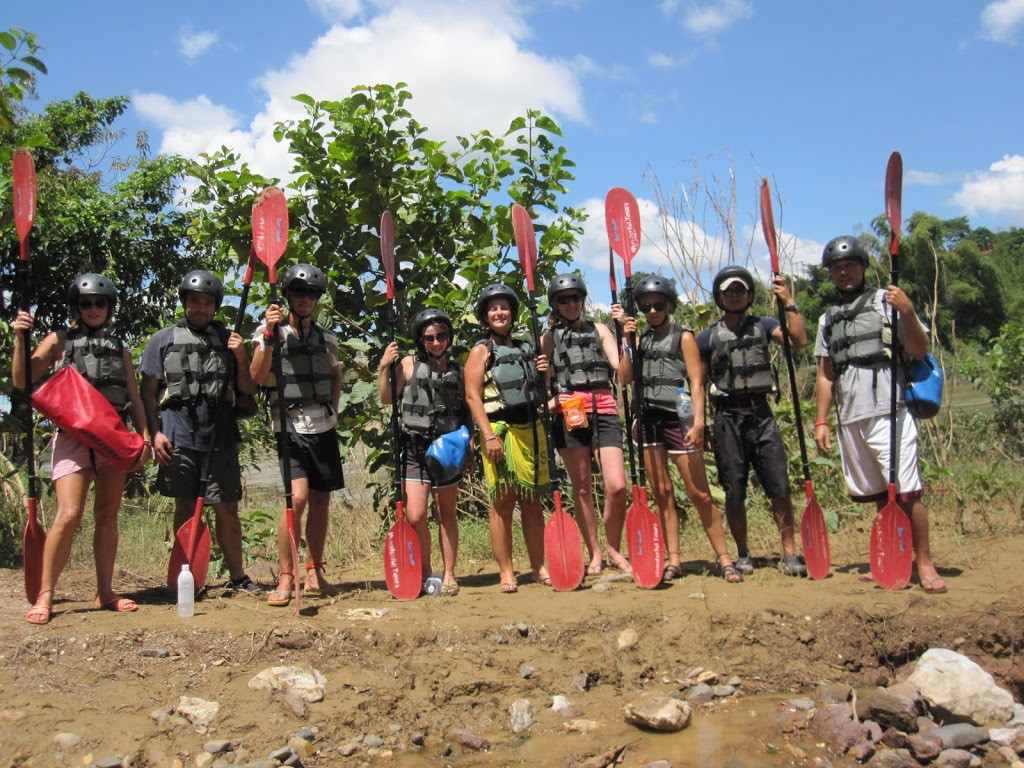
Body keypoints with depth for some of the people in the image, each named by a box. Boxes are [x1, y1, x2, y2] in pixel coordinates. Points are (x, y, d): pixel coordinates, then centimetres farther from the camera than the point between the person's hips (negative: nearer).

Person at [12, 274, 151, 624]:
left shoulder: (120, 349, 20)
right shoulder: (60, 340, 11)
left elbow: (134, 399, 18)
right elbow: (22, 381, 3)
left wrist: (145, 437, 6)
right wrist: (20, 339, -9)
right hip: (73, 436, -3)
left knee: (108, 516, 5)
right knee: (69, 515, -15)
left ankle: (105, 592, 13)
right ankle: (44, 596, -6)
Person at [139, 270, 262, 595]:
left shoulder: (228, 339, 14)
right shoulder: (163, 340, 9)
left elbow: (247, 389, 14)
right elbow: (148, 391, 6)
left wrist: (241, 357, -2)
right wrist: (155, 433, -4)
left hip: (221, 436, 1)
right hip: (178, 435, -1)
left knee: (227, 509, 4)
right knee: (185, 508, 5)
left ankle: (237, 576, 16)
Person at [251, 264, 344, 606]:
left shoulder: (327, 338, 12)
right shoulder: (269, 331, 0)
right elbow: (257, 378, -13)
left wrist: (333, 406, 13)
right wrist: (270, 335, -21)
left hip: (324, 427, 5)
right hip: (290, 427, -4)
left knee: (321, 501, 7)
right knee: (297, 497, -18)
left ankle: (314, 574, 19)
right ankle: (285, 578, -7)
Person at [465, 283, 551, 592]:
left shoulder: (525, 348, 20)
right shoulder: (482, 350, 3)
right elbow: (472, 396, -6)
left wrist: (545, 373, 7)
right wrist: (489, 436, -16)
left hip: (531, 428, 5)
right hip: (500, 430, -5)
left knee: (533, 501, 7)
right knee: (503, 501, -5)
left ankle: (539, 567, 15)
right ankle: (506, 573, 2)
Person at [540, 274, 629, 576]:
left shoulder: (599, 330, 17)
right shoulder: (549, 338, 14)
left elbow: (621, 367, 5)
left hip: (603, 410, 1)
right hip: (569, 413, 0)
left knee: (617, 486, -10)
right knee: (582, 487, 3)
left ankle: (614, 550, 10)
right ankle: (594, 554, 16)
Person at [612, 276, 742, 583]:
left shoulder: (683, 337, 3)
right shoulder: (641, 339, 16)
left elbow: (696, 382, -5)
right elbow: (625, 378, 5)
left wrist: (698, 422, -16)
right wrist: (627, 339, -1)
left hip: (677, 418, -4)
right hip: (648, 419, 4)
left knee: (699, 494, -5)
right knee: (662, 492, 5)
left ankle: (725, 559, 4)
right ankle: (673, 561, 10)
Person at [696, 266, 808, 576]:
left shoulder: (763, 326, 10)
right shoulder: (708, 338, 8)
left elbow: (799, 340, -6)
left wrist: (789, 303, -9)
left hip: (761, 414, 0)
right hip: (728, 418, 0)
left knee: (779, 487, -6)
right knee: (734, 493, 3)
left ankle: (789, 553, 3)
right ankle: (743, 554, 17)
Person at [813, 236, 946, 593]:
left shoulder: (887, 301, 6)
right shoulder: (828, 319, 19)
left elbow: (919, 351, -1)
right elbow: (826, 375, 19)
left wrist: (908, 313, -17)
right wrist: (821, 420, 12)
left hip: (889, 412, -5)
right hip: (850, 418, 5)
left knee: (905, 492, -9)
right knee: (878, 495, 9)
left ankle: (925, 564, 0)